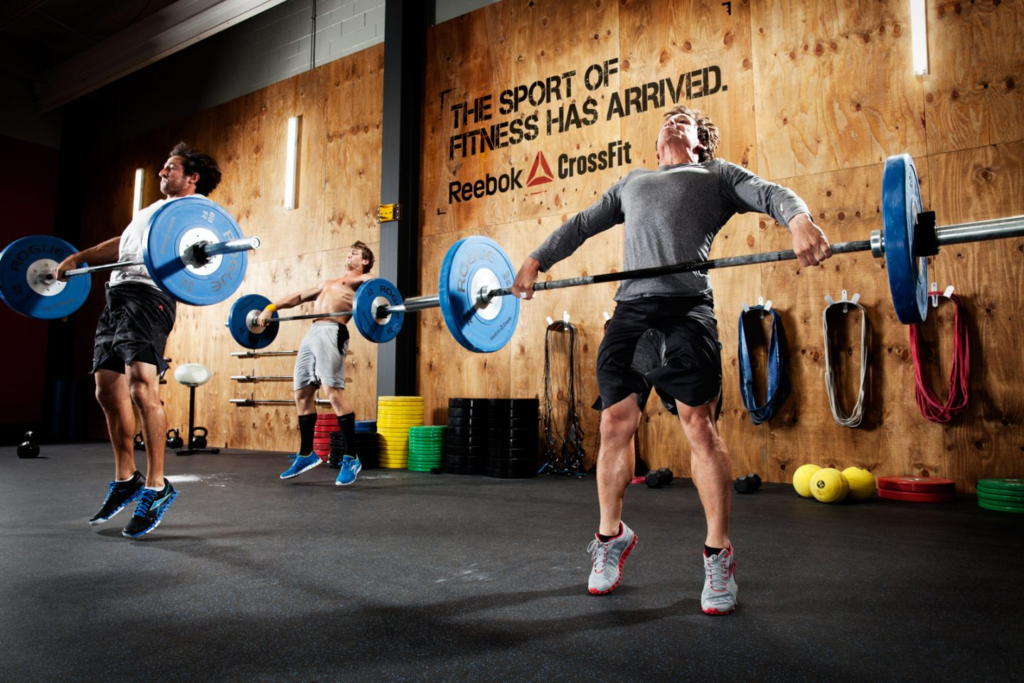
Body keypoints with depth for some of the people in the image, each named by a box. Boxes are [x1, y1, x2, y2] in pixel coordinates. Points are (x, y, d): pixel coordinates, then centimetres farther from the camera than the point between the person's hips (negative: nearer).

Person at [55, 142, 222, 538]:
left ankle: (156, 487, -15)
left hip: (149, 294, -9)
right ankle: (125, 480, 18)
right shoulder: (152, 209, 35)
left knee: (141, 385, -21)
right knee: (108, 391, 7)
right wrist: (79, 257, 24)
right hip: (117, 294, 9)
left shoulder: (196, 204, 7)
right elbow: (121, 244, 35)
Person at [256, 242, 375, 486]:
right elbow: (299, 296, 35)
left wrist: (368, 279, -37)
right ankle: (306, 454, 17)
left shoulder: (359, 280, 11)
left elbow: (369, 281, -13)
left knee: (334, 392, -17)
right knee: (302, 395, 6)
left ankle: (351, 459, -12)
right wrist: (271, 308, 25)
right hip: (311, 334, 8)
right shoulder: (328, 282, 34)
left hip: (332, 332, -8)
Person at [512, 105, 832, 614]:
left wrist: (799, 221, -19)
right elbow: (583, 224, 31)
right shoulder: (632, 182, 33)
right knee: (615, 424, 1)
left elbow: (769, 193, 3)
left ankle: (718, 553, 6)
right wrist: (536, 260, 20)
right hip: (629, 310, 4)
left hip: (686, 307, -3)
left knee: (699, 425, -7)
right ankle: (611, 535, 19)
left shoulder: (717, 174, 20)